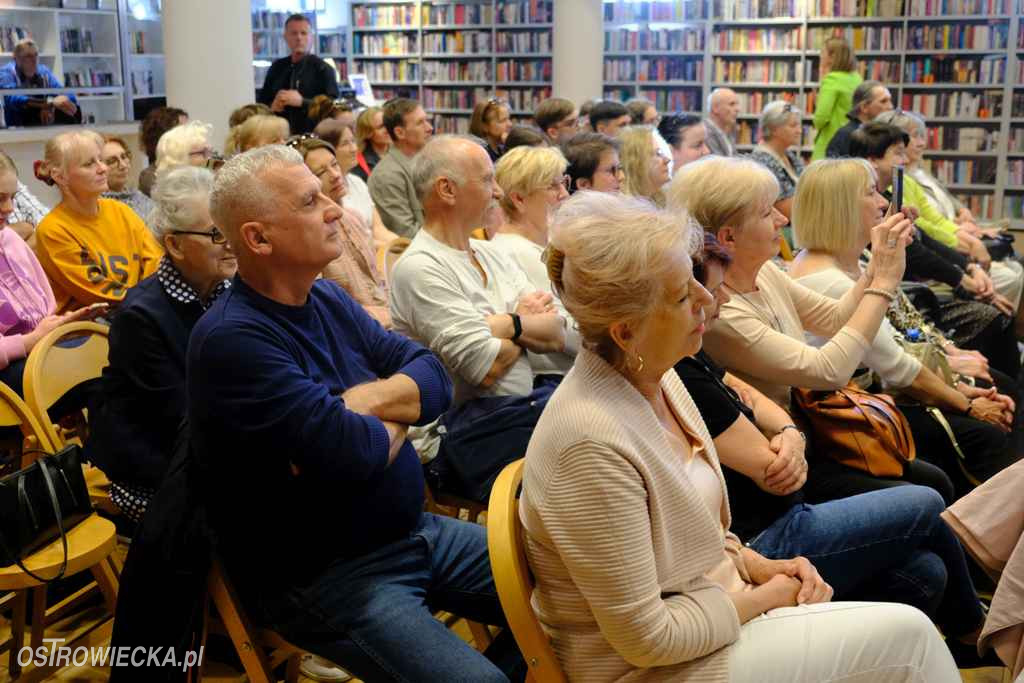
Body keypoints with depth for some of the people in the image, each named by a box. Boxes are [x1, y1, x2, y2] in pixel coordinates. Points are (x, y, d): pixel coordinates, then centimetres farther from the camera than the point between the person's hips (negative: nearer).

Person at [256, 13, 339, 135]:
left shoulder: (323, 69, 3)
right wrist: (272, 107, 0)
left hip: (313, 135, -3)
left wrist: (302, 102, -14)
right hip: (280, 135, 3)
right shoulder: (277, 68, 14)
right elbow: (260, 103, 21)